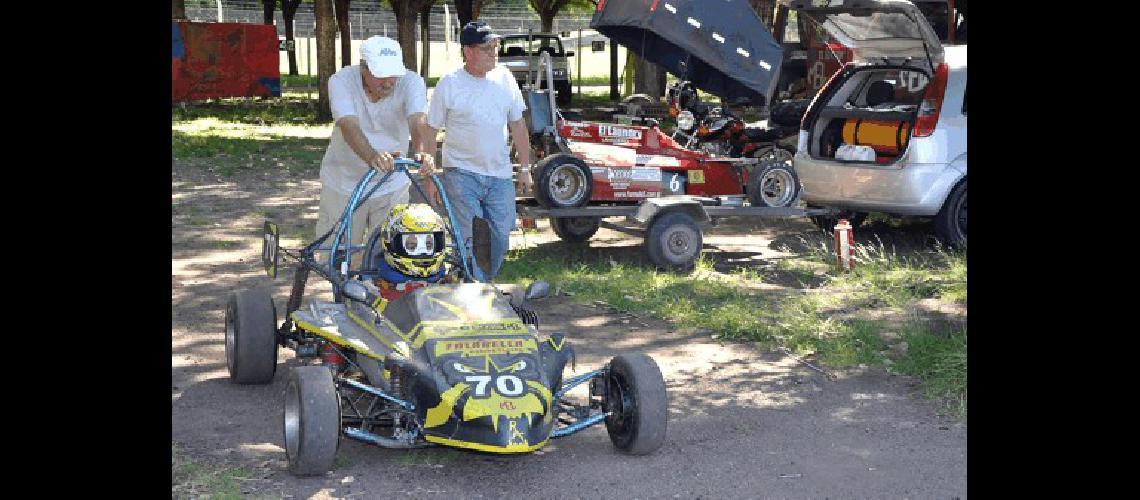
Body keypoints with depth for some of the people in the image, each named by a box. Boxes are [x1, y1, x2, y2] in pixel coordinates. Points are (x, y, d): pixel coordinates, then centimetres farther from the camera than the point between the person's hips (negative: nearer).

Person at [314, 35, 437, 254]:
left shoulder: (411, 82, -14)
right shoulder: (341, 81, -18)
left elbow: (418, 122, -30)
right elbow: (349, 126, -33)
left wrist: (422, 152, -53)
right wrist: (372, 156, -52)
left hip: (392, 187, 1)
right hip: (344, 185, -1)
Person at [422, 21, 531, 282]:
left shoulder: (505, 78, 5)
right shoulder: (449, 83, -7)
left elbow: (517, 125, 12)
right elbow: (430, 130, -2)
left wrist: (525, 167, 11)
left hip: (500, 174, 4)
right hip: (461, 173, -4)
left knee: (500, 237, 6)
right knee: (468, 239, -7)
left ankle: (485, 284, 27)